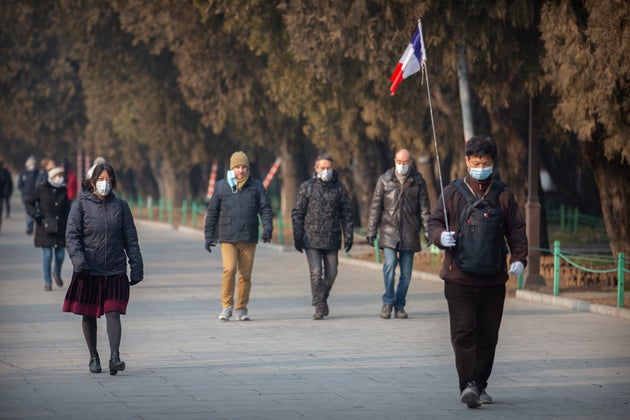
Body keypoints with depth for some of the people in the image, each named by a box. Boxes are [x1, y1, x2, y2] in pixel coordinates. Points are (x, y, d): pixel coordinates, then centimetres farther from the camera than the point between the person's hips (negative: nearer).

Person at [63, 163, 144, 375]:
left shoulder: (120, 205, 6)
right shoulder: (81, 205, 0)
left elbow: (130, 239, 8)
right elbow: (72, 236, -5)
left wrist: (136, 267, 3)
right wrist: (78, 260, -20)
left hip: (115, 271, 0)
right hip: (88, 271, 0)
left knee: (113, 313, -10)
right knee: (88, 315, 8)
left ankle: (114, 357, -16)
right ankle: (93, 357, 21)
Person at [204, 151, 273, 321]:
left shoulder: (256, 186, 7)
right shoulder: (222, 186, 6)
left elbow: (265, 208, 5)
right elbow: (212, 212, 11)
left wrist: (267, 227, -11)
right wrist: (209, 235, 9)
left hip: (248, 238, 1)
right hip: (227, 237, -1)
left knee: (245, 274, 3)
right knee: (229, 269, -18)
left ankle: (241, 309, 14)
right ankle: (226, 306, -7)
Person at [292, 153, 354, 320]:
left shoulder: (339, 188, 5)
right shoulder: (306, 187, 0)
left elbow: (347, 214, 7)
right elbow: (297, 213, 1)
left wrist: (348, 236, 0)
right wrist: (297, 237, -5)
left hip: (332, 240, 2)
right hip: (311, 239, -2)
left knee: (331, 273, 8)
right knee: (316, 273, -8)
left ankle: (322, 298, 31)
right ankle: (319, 306, -5)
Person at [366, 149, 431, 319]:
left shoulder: (418, 182, 4)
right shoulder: (385, 180, 2)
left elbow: (424, 208, 7)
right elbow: (375, 207, 5)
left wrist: (428, 230, -1)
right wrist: (371, 230, 1)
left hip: (409, 233, 1)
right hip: (389, 230, -1)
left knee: (406, 272, 3)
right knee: (390, 263, -19)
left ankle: (399, 306, 15)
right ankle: (388, 302, -7)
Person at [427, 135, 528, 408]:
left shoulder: (503, 195, 9)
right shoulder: (452, 193, 5)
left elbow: (516, 230, 10)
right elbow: (433, 223, 5)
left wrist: (519, 257, -6)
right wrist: (441, 236, -18)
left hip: (493, 280, 2)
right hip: (458, 276, -2)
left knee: (488, 335, 6)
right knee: (463, 331, -12)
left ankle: (480, 386, 17)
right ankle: (468, 384, -16)